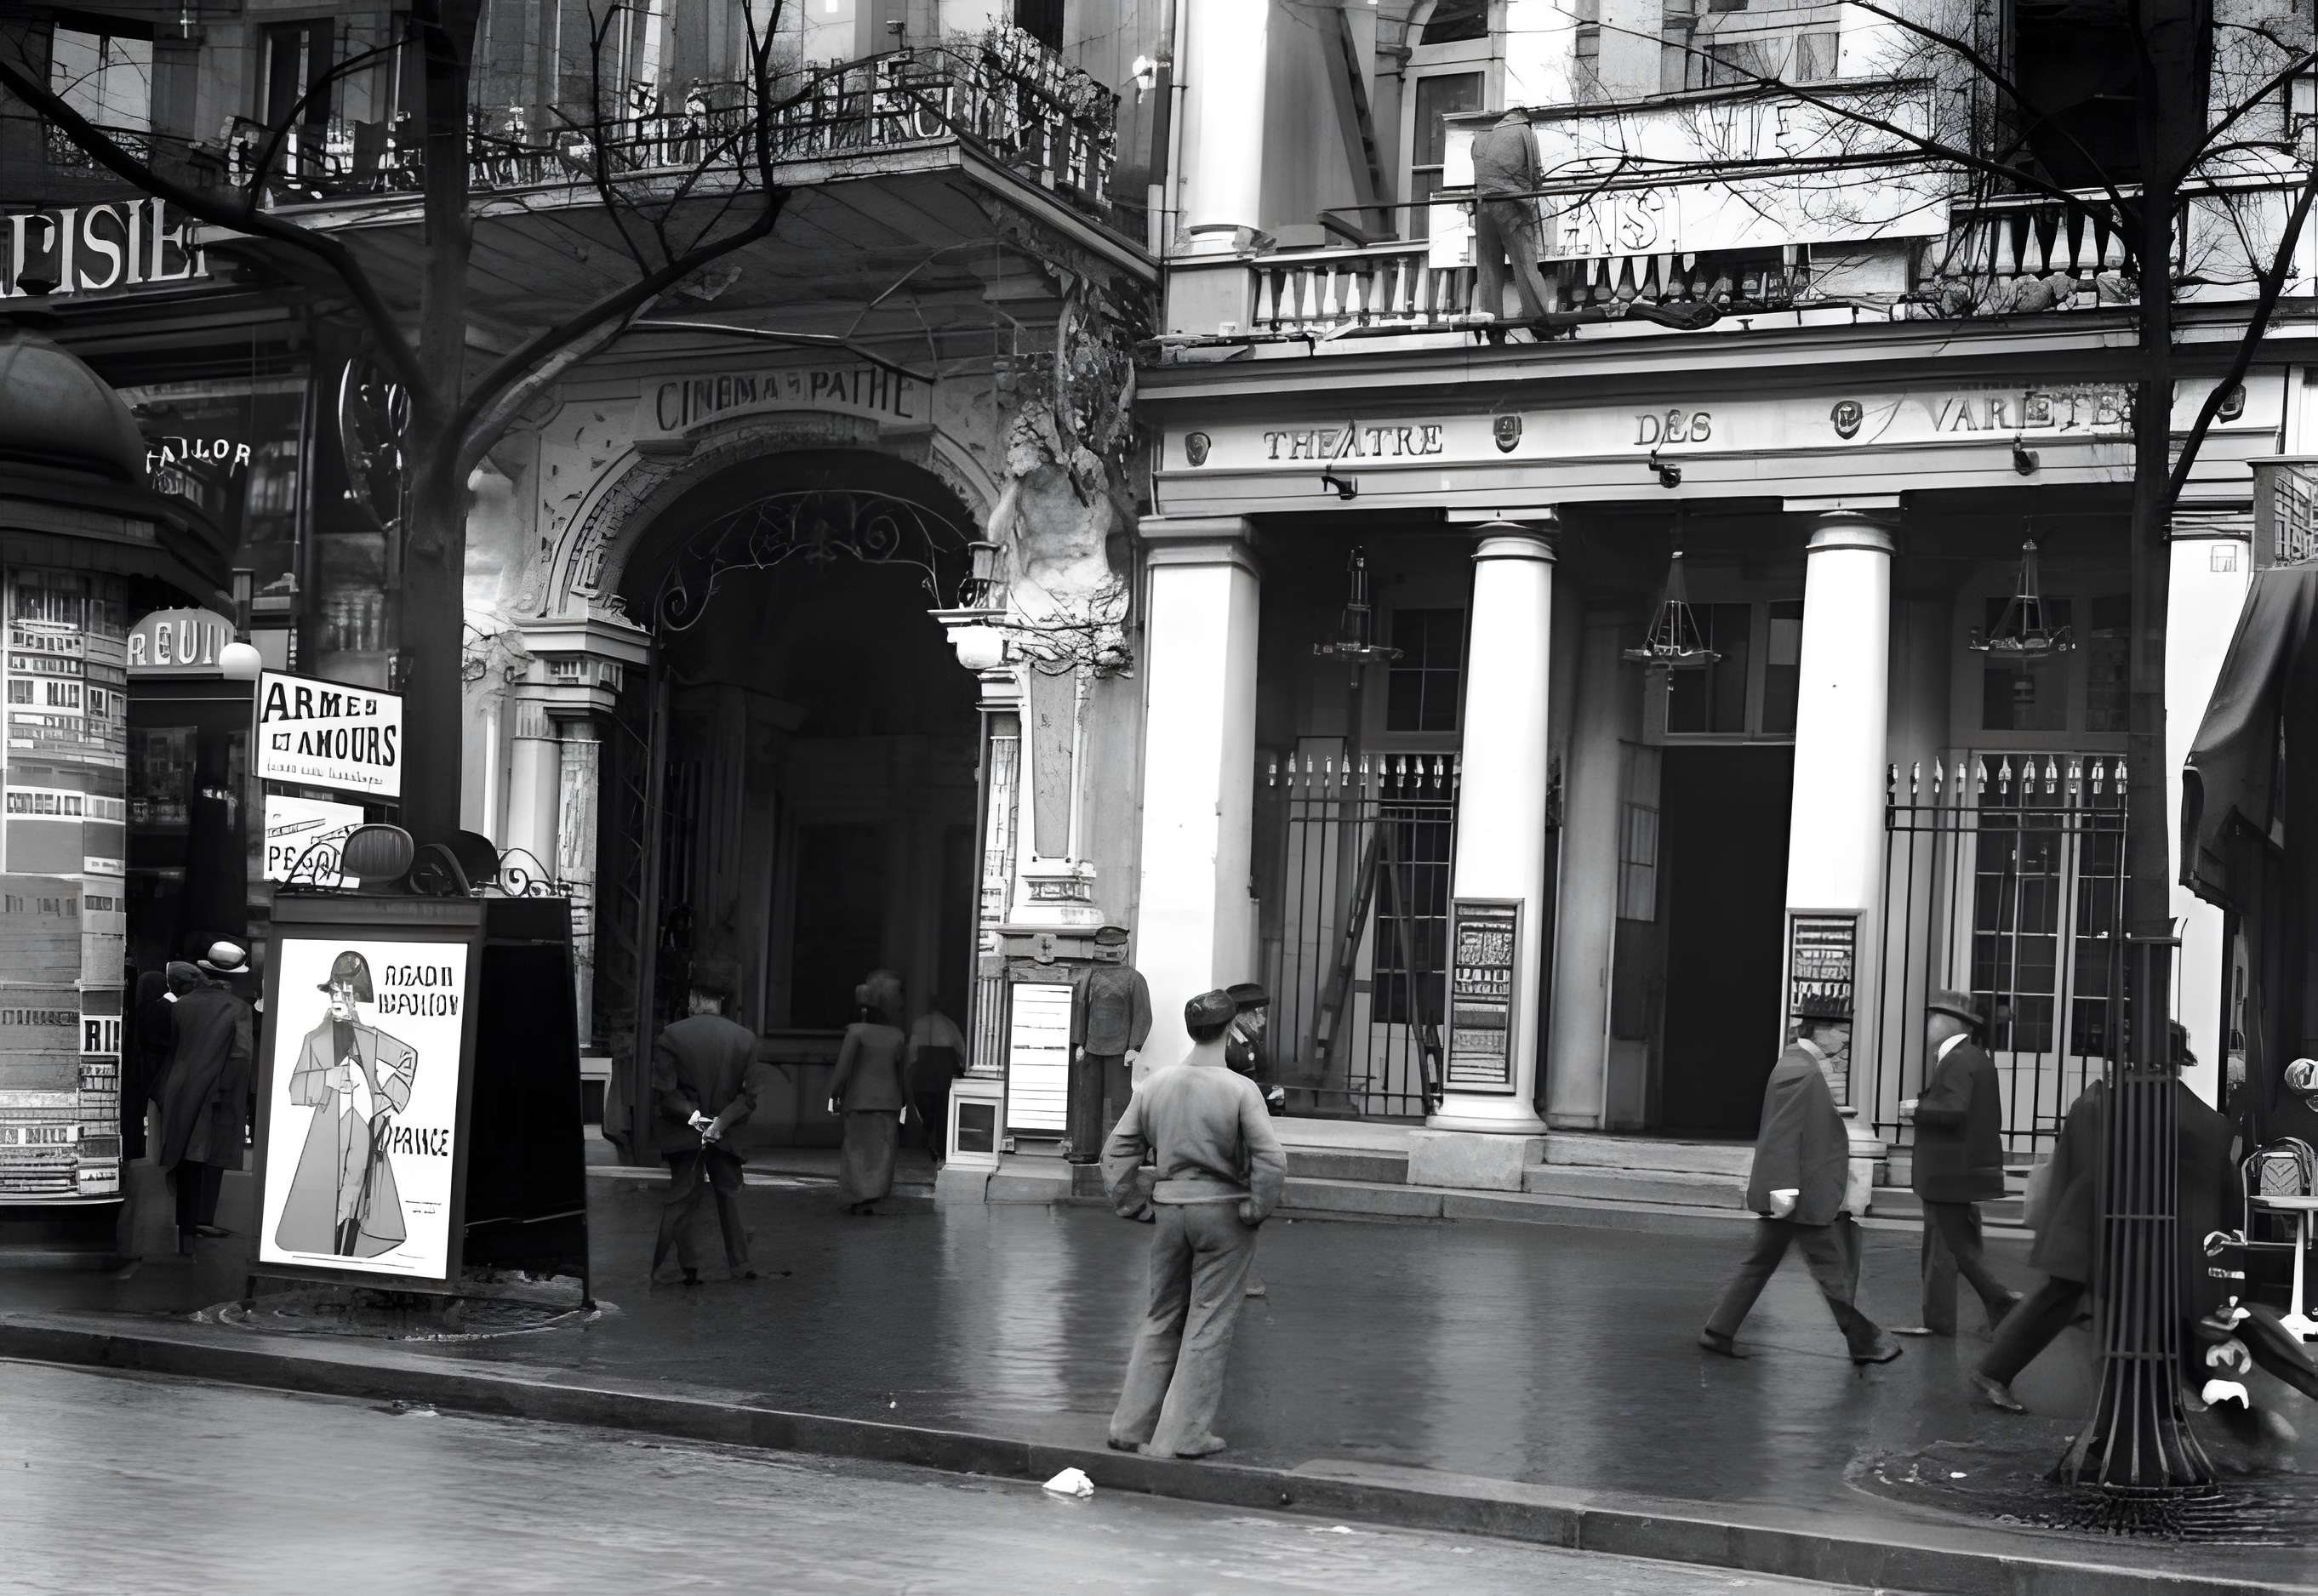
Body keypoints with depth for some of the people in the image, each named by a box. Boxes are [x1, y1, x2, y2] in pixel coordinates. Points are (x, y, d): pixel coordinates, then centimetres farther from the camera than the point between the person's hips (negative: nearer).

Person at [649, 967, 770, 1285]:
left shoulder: (671, 1036, -8)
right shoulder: (745, 1037, -1)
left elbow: (663, 1092, -13)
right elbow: (750, 1093, -6)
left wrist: (692, 1115, -11)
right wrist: (722, 1121, -11)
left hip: (683, 1136, -1)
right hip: (727, 1136, 2)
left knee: (682, 1200, 5)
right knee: (730, 1199, 11)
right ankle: (740, 1267, 13)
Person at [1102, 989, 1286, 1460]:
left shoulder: (1155, 1085, 1)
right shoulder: (1240, 1090, -13)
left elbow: (1116, 1152, 3)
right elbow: (1271, 1160, -20)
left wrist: (1136, 1206, 9)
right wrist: (1256, 1209, -7)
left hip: (1169, 1209, 4)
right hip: (1222, 1210, -4)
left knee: (1161, 1319, 17)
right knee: (1209, 1325, 5)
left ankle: (1131, 1426, 20)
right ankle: (1181, 1434, 7)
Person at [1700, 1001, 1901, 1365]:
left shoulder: (1800, 1065, 15)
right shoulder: (1800, 1071, -18)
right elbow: (1784, 1133, -23)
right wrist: (1784, 1187, -26)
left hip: (1794, 1192, 10)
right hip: (1803, 1194, -10)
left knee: (1761, 1263, 12)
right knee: (1831, 1267, 1)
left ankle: (1719, 1331, 13)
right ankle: (1863, 1342, 11)